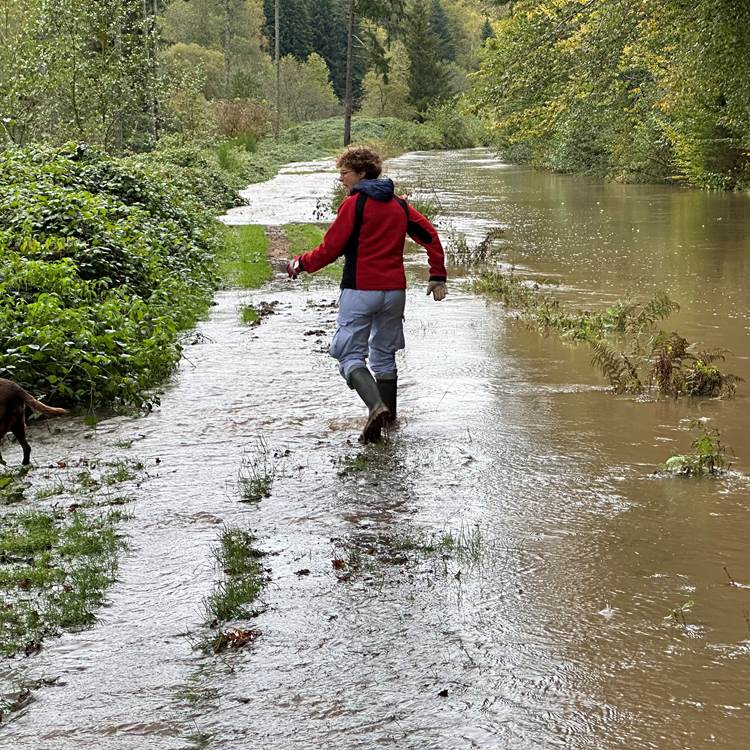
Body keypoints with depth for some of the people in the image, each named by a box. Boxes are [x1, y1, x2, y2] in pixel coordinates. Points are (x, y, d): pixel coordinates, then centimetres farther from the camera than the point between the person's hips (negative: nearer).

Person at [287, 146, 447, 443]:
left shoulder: (354, 204, -8)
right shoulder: (399, 205, 11)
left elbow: (330, 249, -9)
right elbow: (430, 235, 10)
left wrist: (300, 263, 6)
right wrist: (438, 276, 14)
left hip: (360, 290, -6)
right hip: (394, 291, 6)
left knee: (351, 355, -4)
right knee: (384, 355, 18)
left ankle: (376, 406, -26)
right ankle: (388, 415, 23)